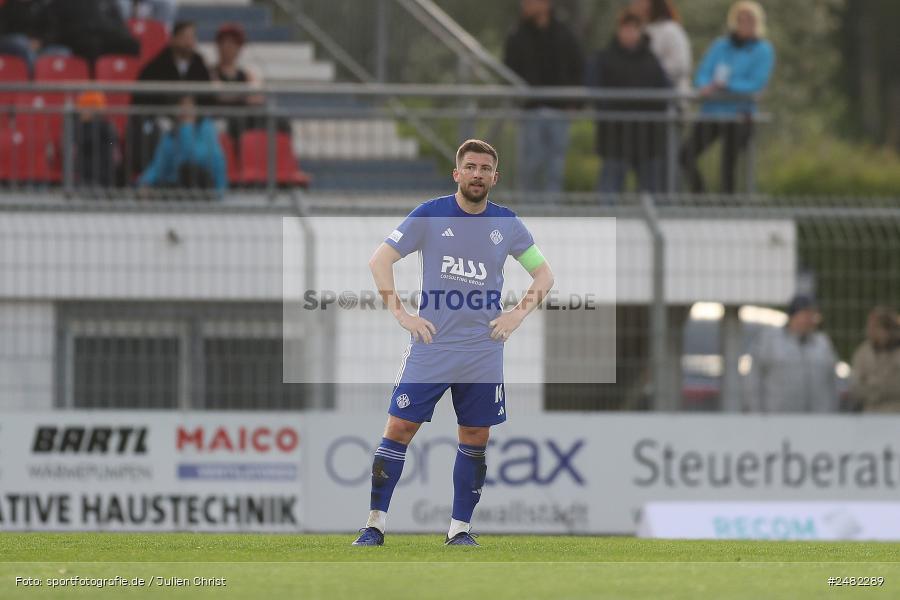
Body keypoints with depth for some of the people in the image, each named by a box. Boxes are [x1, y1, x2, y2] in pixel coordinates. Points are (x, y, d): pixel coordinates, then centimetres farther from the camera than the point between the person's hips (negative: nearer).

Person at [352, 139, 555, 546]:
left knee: (475, 438, 4)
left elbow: (543, 274, 15)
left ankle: (459, 528, 13)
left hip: (483, 353, 2)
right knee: (399, 428, -6)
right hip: (430, 347, -2)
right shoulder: (429, 215, -2)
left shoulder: (507, 225, 5)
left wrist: (519, 313, 1)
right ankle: (375, 524, -1)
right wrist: (401, 313, -7)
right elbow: (379, 260, 1)